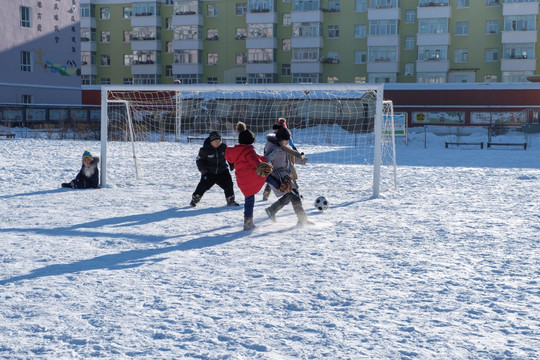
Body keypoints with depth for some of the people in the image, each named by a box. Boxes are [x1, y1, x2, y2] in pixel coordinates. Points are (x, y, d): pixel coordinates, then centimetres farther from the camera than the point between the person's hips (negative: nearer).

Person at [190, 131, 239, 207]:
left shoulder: (224, 147, -5)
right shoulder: (205, 150, -14)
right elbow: (199, 160, -5)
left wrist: (232, 164, 8)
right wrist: (202, 168, -18)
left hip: (222, 170, 3)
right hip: (209, 172, -3)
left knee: (228, 184, -4)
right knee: (203, 185, -10)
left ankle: (230, 201, 14)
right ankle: (195, 199, 10)